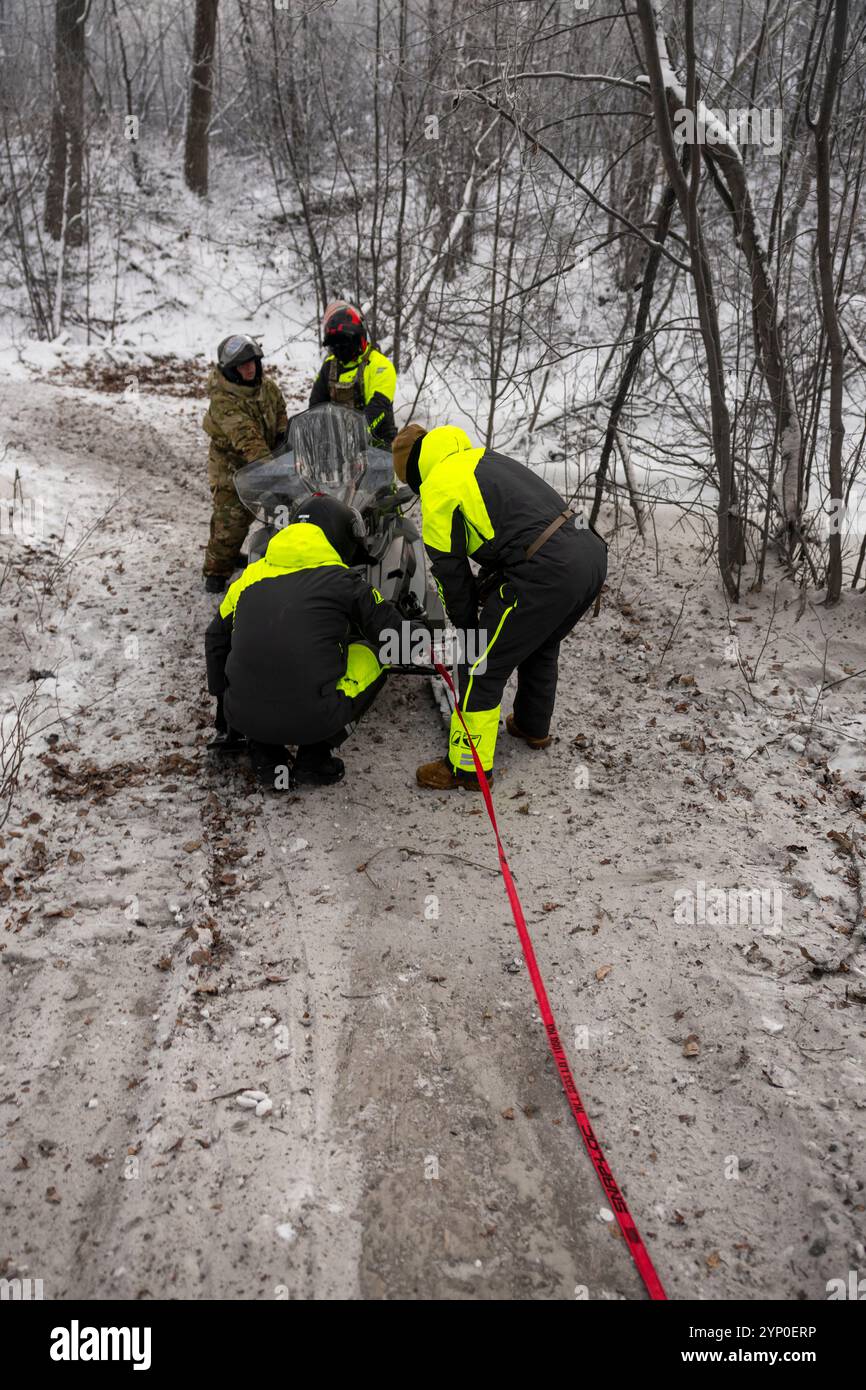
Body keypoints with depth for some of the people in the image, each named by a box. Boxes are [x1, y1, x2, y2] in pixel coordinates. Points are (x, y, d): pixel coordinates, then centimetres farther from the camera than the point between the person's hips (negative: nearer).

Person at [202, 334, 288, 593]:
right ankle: (216, 571, 6)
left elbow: (280, 411, 17)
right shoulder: (223, 400, -27)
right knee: (230, 518, -10)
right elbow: (246, 437, -37)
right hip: (231, 465, -7)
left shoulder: (267, 386, -3)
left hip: (265, 457, 7)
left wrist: (282, 436, -1)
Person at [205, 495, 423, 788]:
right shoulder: (342, 579, 1)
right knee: (373, 654, 18)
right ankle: (314, 756, 11)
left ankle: (265, 755, 17)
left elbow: (216, 640, 25)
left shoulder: (251, 575, 14)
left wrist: (225, 708, 38)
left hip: (243, 717, 4)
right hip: (313, 720, -4)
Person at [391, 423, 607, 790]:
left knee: (482, 666, 4)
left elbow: (450, 570, 6)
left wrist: (467, 626, 20)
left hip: (546, 574, -9)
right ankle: (533, 726, 51)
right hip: (592, 552, 9)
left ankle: (467, 767, 14)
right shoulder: (484, 457, 24)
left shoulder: (437, 490, 1)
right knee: (541, 644, 32)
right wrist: (488, 586, 36)